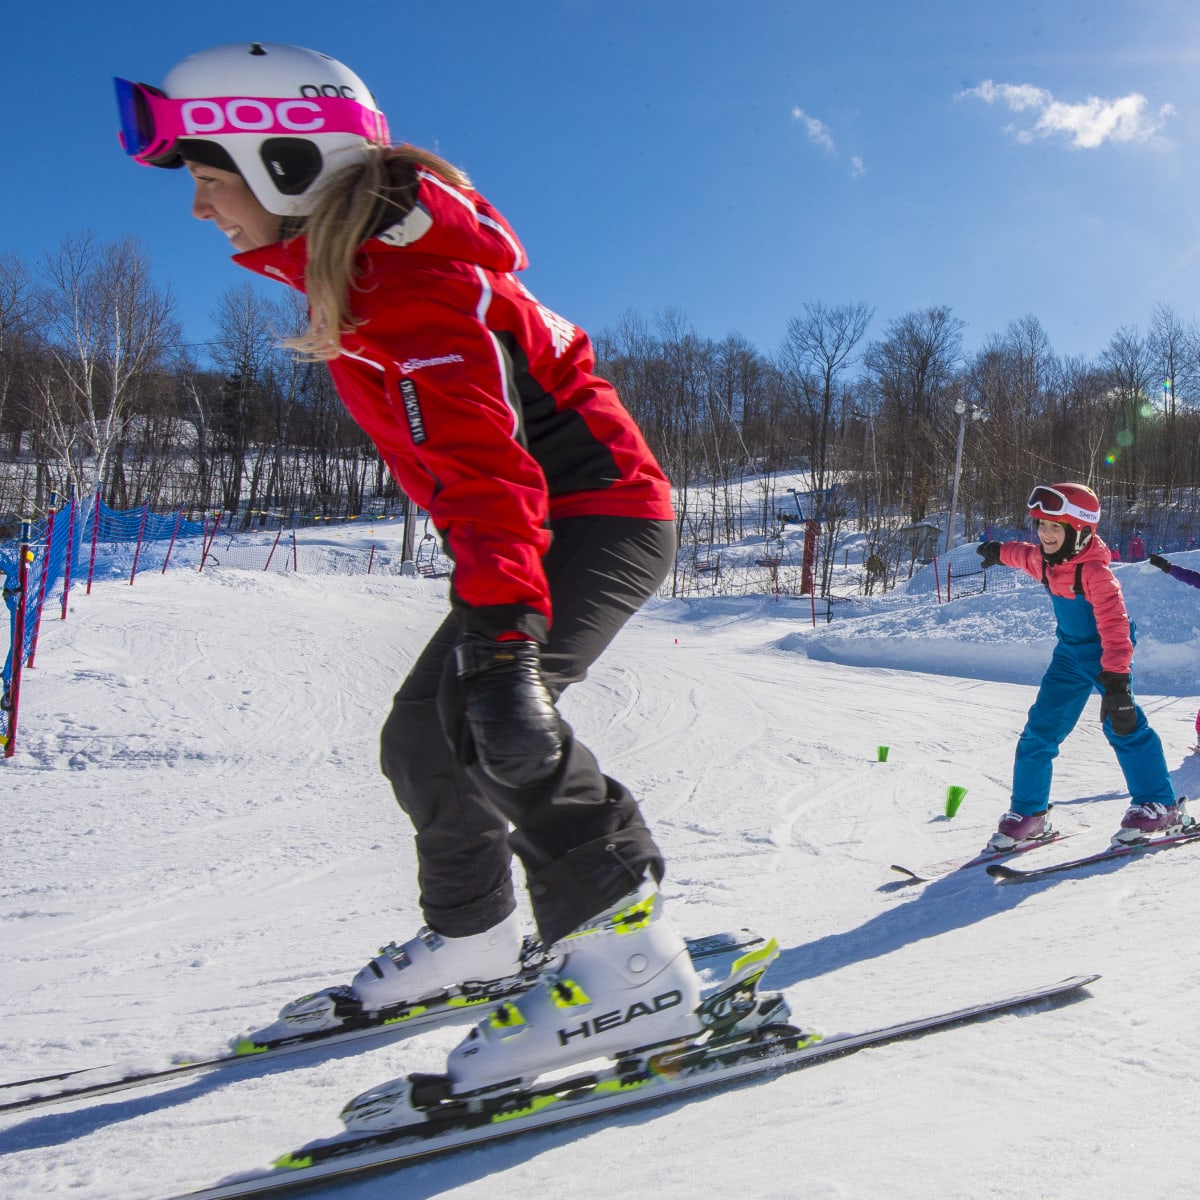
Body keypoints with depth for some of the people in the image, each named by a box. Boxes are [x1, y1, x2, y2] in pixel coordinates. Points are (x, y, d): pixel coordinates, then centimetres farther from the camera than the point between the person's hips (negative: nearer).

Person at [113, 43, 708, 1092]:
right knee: (424, 737, 12)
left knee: (477, 708, -32)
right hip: (550, 521, 10)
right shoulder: (351, 265, 9)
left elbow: (483, 463, -37)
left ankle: (632, 963, -28)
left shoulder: (408, 282, -22)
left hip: (599, 512, -10)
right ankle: (473, 933, 31)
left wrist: (502, 630, -49)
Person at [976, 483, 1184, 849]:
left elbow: (1114, 625, -33)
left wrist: (1115, 677, -41)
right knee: (1040, 729, 2)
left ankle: (1161, 807, 3)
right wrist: (999, 552, 43)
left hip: (1106, 654, -7)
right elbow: (1025, 554, 23)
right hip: (1069, 654, 7)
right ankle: (1027, 814, 9)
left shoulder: (1095, 571, -26)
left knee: (1122, 725, -15)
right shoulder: (1045, 561, -4)